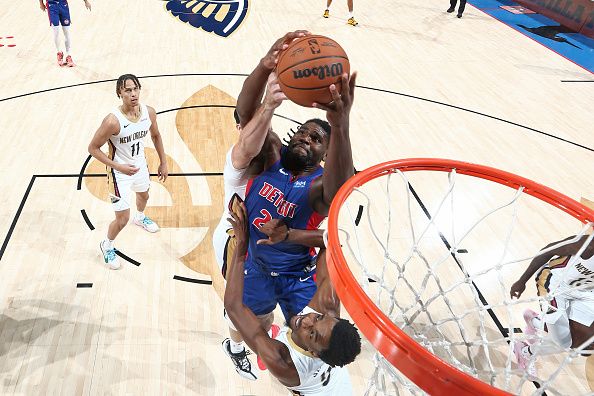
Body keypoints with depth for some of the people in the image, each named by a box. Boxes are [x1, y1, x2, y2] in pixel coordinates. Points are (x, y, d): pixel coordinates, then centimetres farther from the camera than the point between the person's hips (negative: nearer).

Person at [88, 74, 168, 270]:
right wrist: (118, 167, -28)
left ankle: (140, 217, 69)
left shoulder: (149, 112, -16)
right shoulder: (113, 121, -32)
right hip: (120, 171, -6)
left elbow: (155, 136, 5)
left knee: (143, 194, 34)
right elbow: (93, 148, -21)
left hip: (140, 164, 6)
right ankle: (107, 246, 29)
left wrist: (163, 163, 8)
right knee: (122, 219, -2)